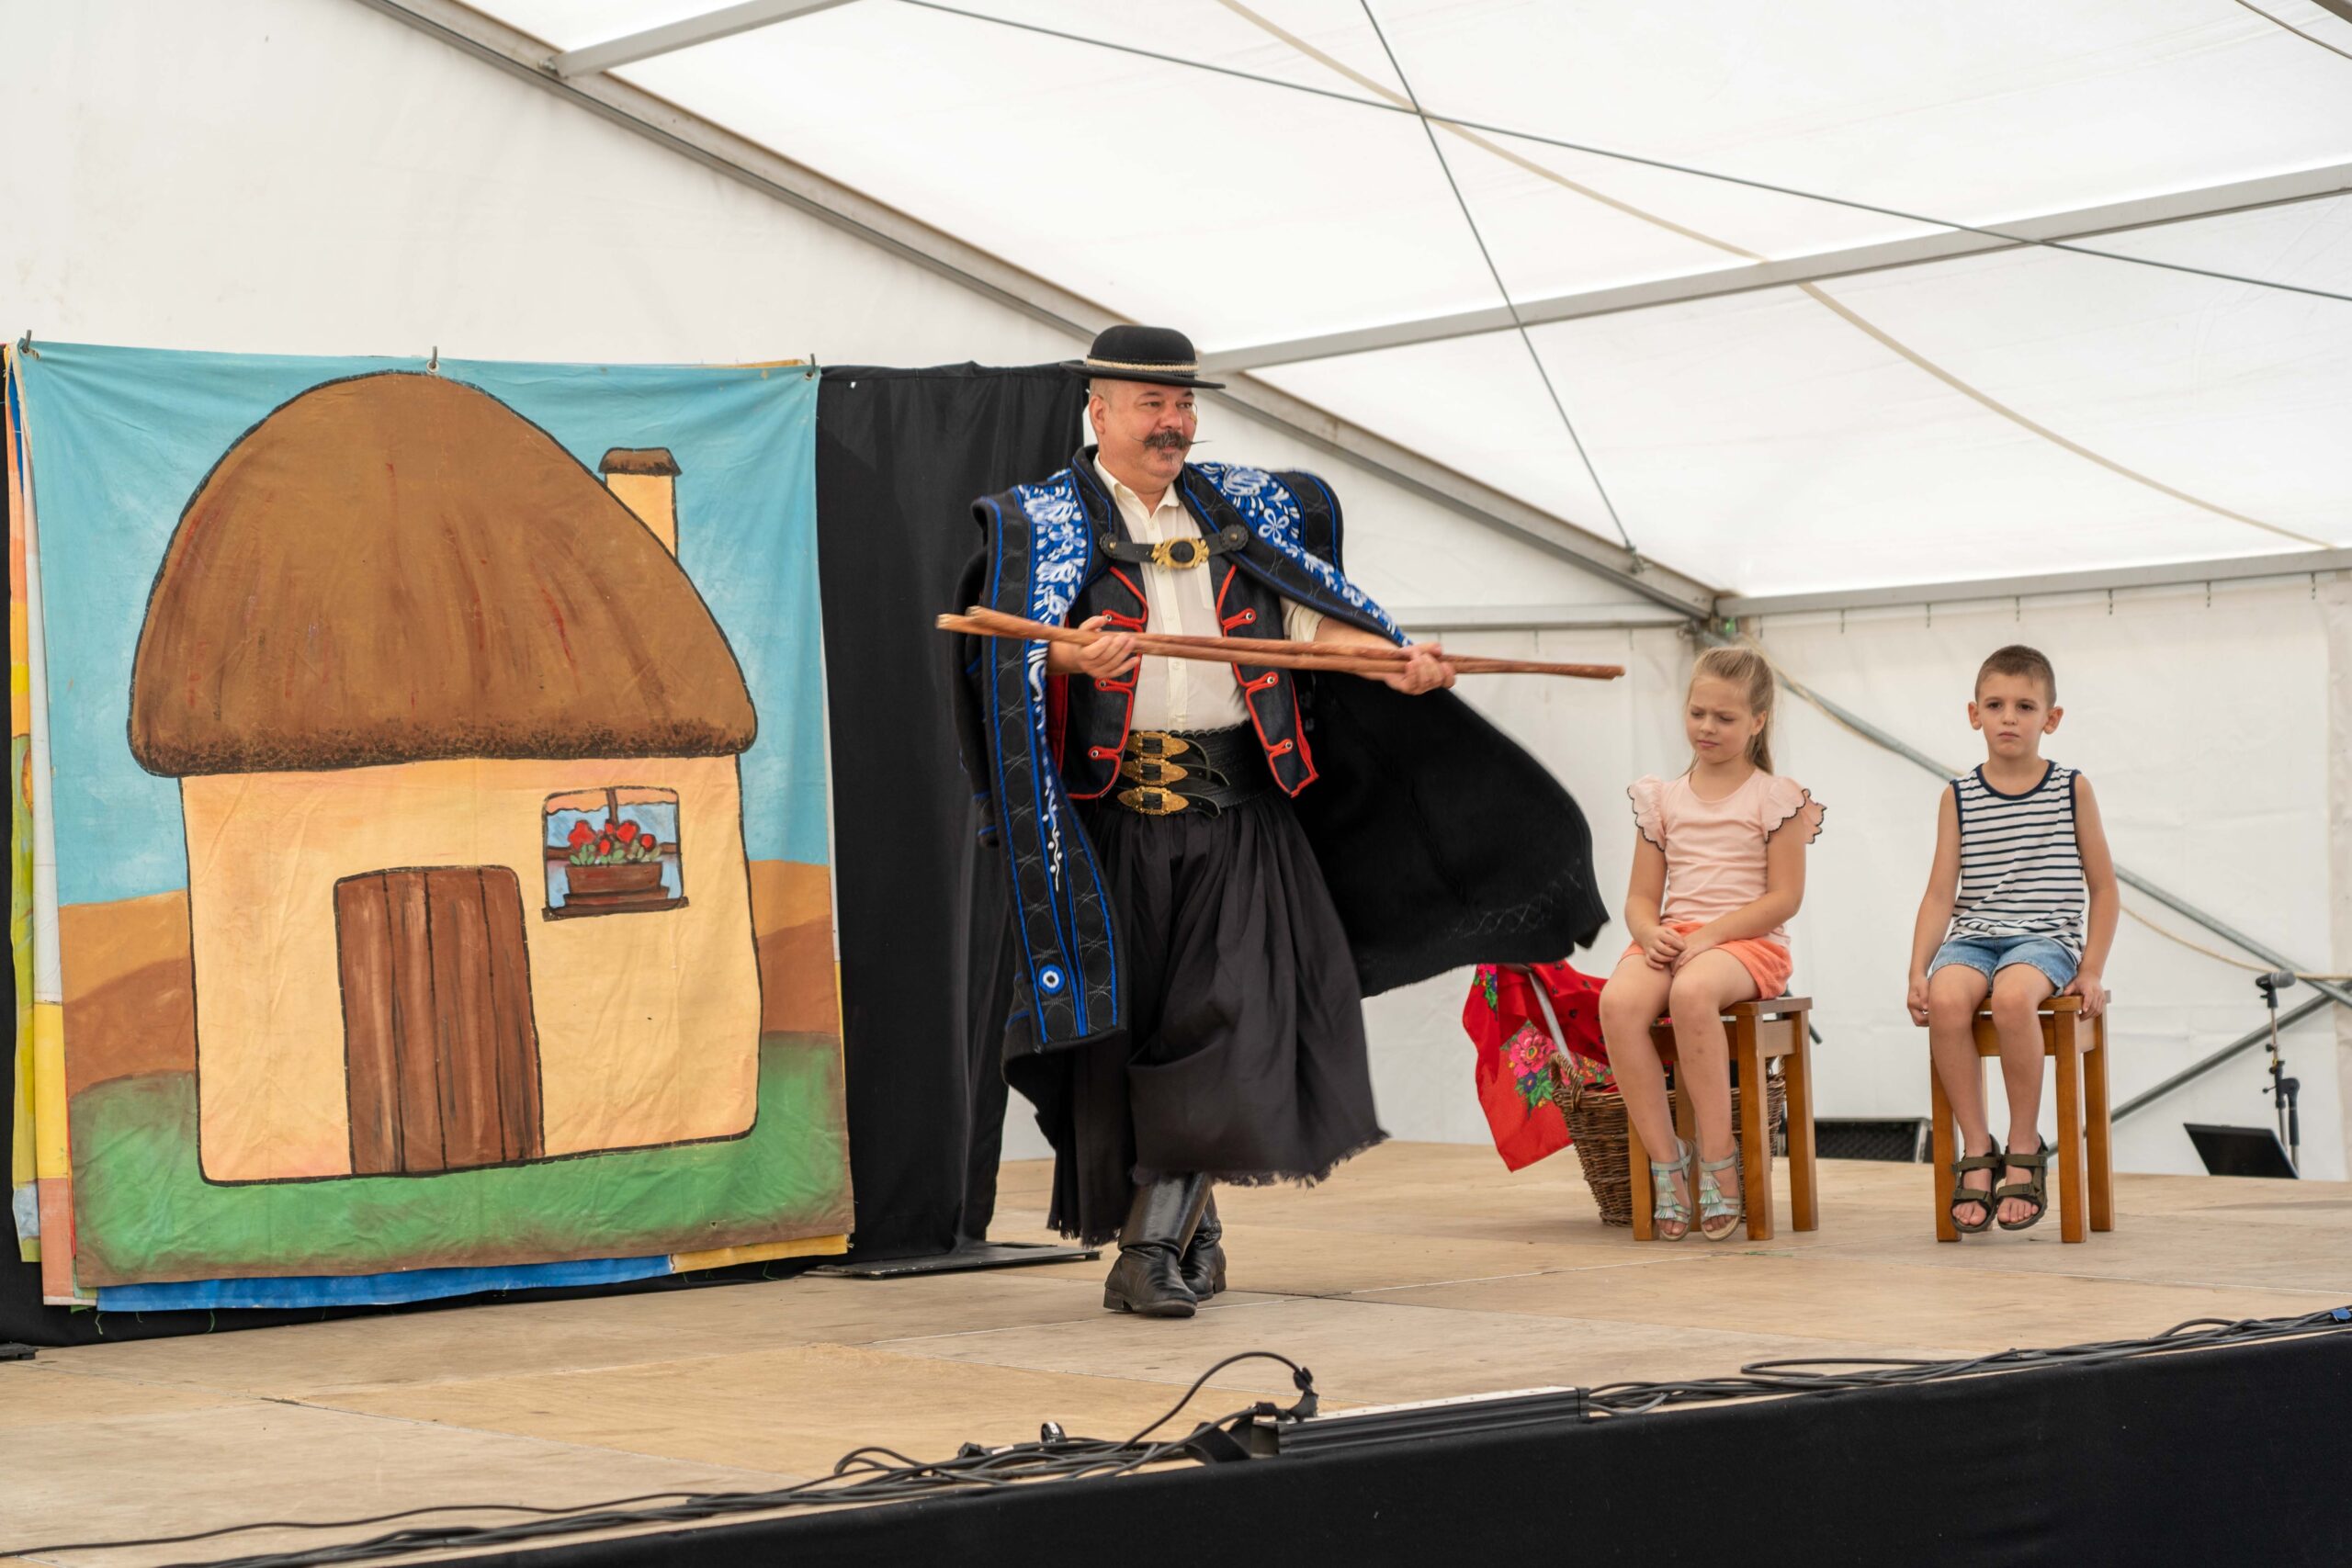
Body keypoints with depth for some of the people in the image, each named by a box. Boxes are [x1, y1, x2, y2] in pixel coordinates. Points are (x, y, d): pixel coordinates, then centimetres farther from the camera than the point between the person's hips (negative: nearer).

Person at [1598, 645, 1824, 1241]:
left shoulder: (1775, 797, 4)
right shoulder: (1662, 797, 17)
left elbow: (1784, 898, -4)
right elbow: (1641, 897, 15)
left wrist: (1708, 935, -15)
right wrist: (1652, 933, -10)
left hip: (1747, 941, -4)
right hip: (1671, 940, 4)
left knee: (1692, 992, -40)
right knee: (1619, 1001, -32)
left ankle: (1718, 1164, -27)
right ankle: (1667, 1163, -24)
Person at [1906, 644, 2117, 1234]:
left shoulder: (2072, 790, 8)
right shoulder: (1958, 797, 11)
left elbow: (2103, 886, 10)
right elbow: (1941, 892, 7)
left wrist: (2091, 970, 0)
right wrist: (1918, 969, -6)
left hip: (2046, 939, -2)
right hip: (1972, 937, 2)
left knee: (2012, 993, -37)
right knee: (1946, 997, -34)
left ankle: (2025, 1149, -20)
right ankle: (1976, 1151, -20)